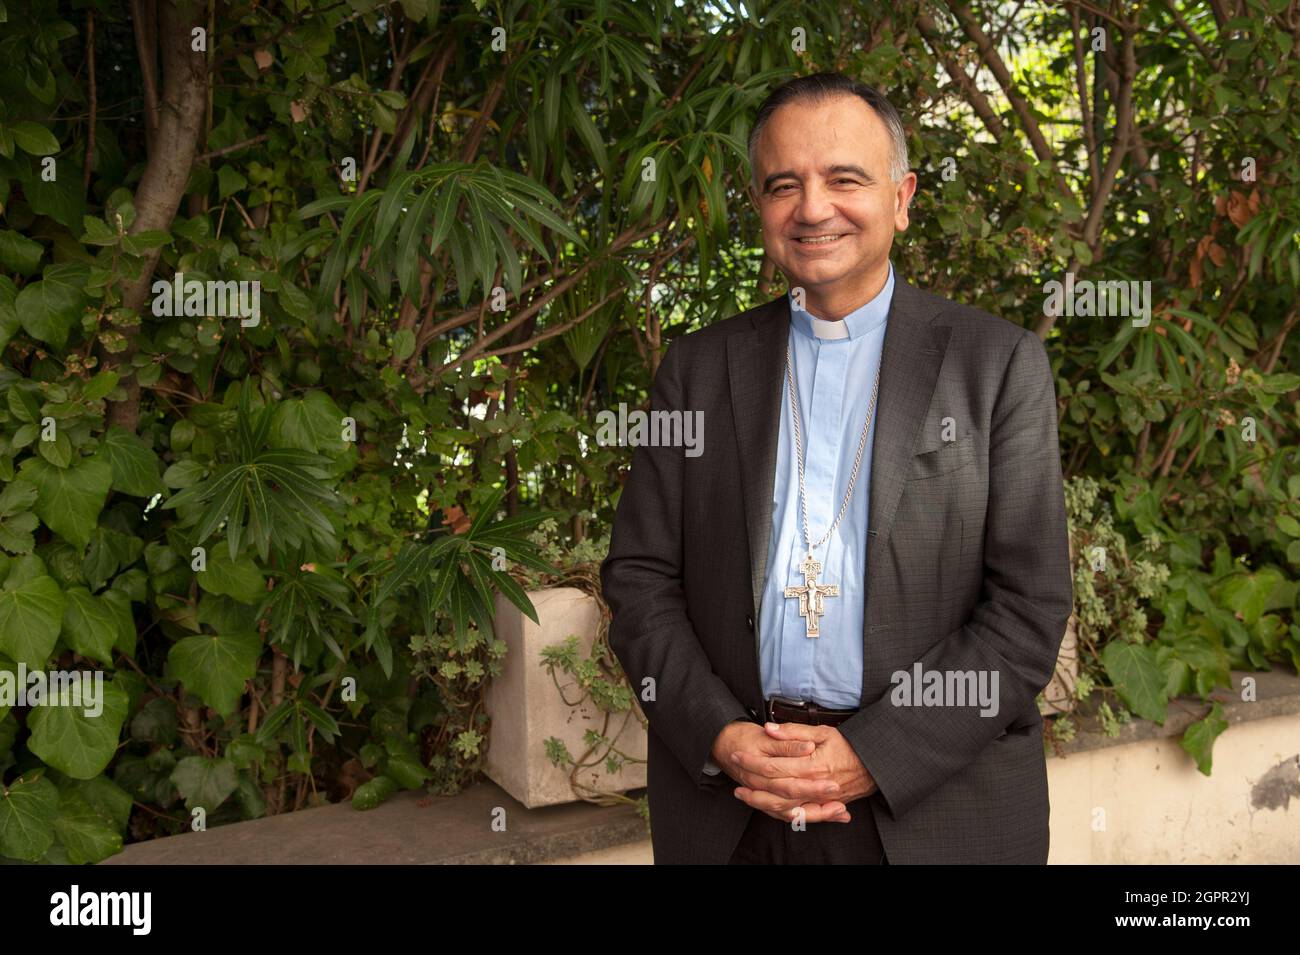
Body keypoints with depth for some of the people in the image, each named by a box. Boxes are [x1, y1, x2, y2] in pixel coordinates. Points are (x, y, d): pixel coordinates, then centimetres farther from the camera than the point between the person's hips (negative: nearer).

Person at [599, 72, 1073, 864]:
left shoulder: (1002, 365, -3)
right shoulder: (698, 367, 4)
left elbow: (1030, 605, -6)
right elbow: (640, 576, 3)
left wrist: (871, 755, -14)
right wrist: (719, 736, -11)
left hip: (935, 806, -1)